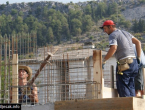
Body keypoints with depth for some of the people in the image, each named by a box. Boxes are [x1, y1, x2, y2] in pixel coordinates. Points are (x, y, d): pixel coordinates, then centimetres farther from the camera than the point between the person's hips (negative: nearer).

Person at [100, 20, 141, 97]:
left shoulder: (113, 35, -3)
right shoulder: (125, 33, 22)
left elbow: (113, 48, -20)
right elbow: (138, 42, 22)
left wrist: (103, 60, -14)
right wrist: (138, 58, 21)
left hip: (125, 64, -8)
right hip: (134, 62, 8)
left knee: (122, 86, -5)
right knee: (130, 86, 12)